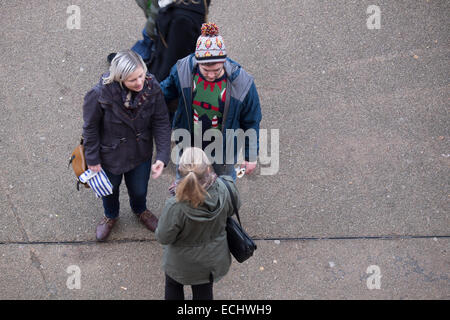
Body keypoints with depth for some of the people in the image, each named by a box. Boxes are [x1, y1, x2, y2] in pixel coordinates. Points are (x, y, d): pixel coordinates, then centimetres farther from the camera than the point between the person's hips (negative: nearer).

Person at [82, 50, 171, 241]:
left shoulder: (152, 88, -26)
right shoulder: (101, 94, -34)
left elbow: (161, 123, -16)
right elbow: (90, 128, -18)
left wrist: (162, 156, -24)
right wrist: (92, 159, -8)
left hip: (141, 153, 2)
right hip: (110, 155, -2)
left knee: (139, 189, 28)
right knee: (110, 190, 28)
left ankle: (140, 210, 65)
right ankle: (110, 216, 63)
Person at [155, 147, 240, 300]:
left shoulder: (175, 206, -39)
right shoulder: (225, 189, -30)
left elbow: (163, 238, -22)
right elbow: (233, 208, -6)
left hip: (182, 263, -3)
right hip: (213, 257, 3)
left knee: (173, 287, 30)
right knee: (204, 291, 29)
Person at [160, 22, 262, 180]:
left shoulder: (241, 82, -28)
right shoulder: (183, 70, -24)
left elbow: (251, 122, -14)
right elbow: (166, 90, 3)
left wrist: (250, 156, -7)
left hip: (224, 148, -2)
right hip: (189, 145, 2)